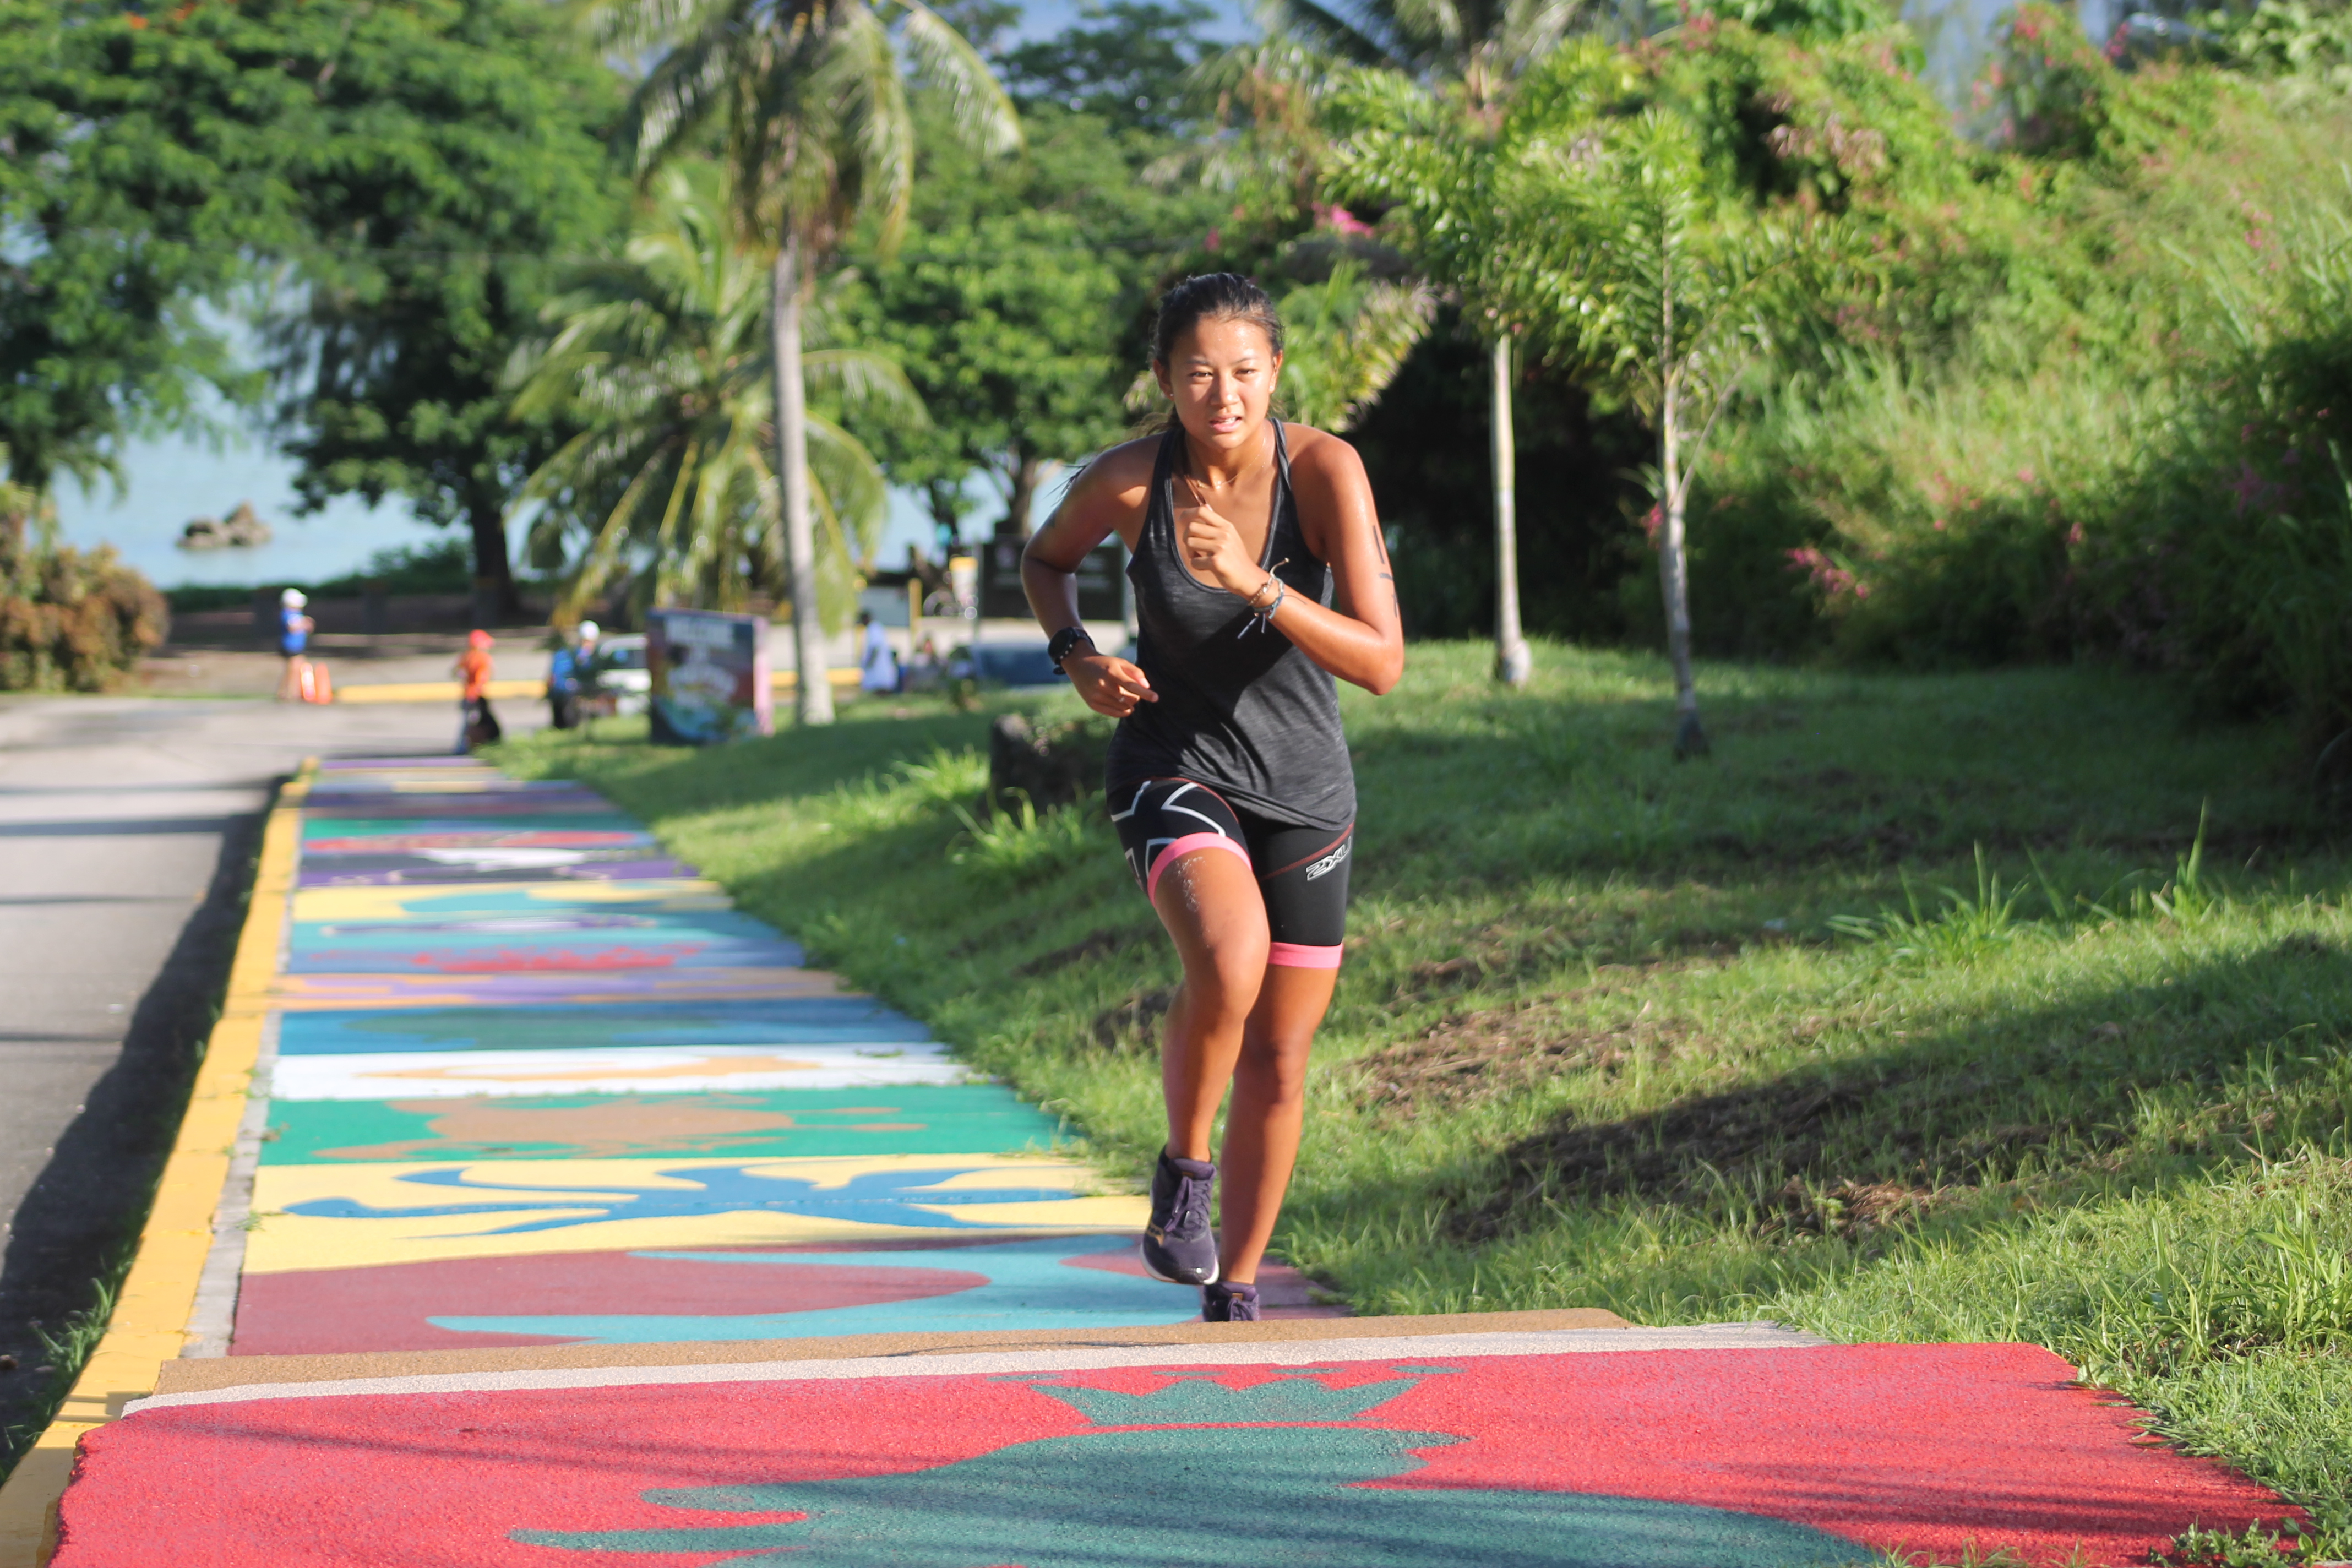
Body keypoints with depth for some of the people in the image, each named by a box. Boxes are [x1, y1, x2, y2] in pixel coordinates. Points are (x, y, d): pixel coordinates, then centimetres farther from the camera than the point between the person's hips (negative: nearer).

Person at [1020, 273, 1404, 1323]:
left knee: (1278, 1066, 8)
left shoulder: (1324, 470, -17)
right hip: (1174, 771, -2)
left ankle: (1233, 1298, 28)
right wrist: (1076, 657, -9)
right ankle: (1184, 1166, -8)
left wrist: (1254, 582, -34)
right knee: (1229, 957, -33)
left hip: (1303, 791, 2)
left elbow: (1382, 664, -23)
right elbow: (1046, 559, 10)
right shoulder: (1127, 481, -14)